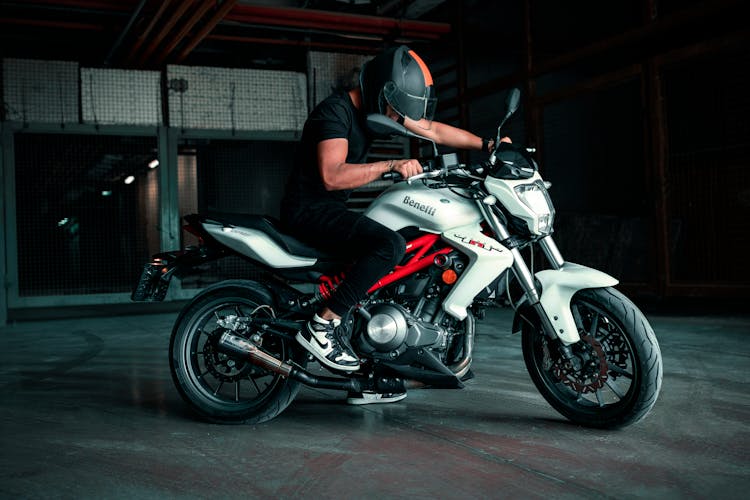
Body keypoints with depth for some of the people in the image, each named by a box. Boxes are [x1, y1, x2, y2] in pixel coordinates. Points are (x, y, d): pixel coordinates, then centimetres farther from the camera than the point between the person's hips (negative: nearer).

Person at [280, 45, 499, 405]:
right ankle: (322, 325, -20)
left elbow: (432, 129, 15)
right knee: (390, 245, -27)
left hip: (330, 209, 10)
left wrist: (487, 145, 11)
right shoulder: (335, 111, -17)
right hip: (309, 209, -10)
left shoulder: (371, 109, 10)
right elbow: (332, 176, -29)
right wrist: (391, 165, -30)